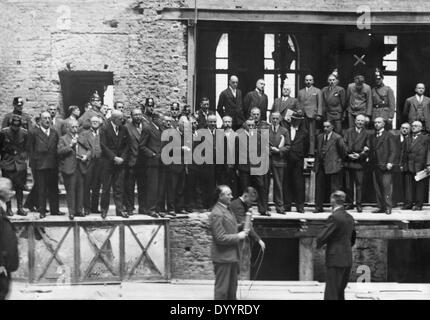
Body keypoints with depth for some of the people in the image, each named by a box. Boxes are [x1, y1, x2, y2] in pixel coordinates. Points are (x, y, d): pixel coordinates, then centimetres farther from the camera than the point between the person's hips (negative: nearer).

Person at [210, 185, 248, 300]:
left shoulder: (227, 210, 12)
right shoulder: (216, 214, -19)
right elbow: (220, 238, -22)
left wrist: (241, 227, 10)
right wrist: (238, 236, -16)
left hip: (232, 256, 10)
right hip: (223, 257, -10)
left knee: (232, 287, 17)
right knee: (222, 289, -1)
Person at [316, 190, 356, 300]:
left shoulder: (334, 217, -15)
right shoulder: (349, 217, 11)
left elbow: (321, 238, -17)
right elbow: (352, 239, 23)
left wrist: (318, 245, 3)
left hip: (335, 260, -8)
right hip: (347, 259, 8)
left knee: (331, 295, -5)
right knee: (340, 293, 15)